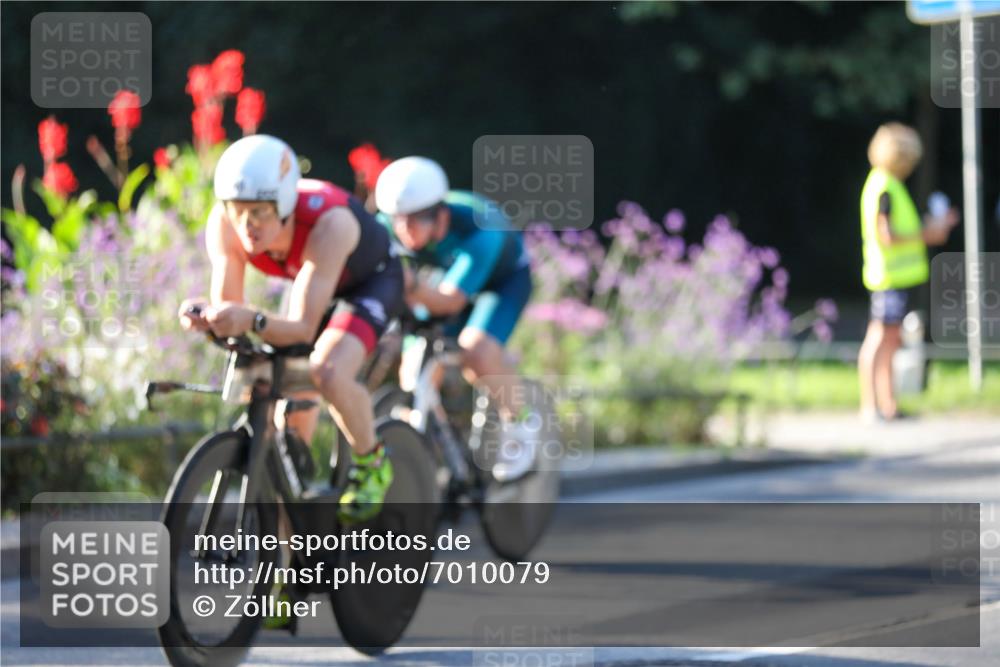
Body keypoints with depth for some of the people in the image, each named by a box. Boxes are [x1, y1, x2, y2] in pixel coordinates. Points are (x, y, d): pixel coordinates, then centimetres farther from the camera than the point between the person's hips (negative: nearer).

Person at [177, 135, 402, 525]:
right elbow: (227, 307, -26)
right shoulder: (225, 224, -29)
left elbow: (303, 327, -44)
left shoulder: (327, 223, -43)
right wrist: (204, 316, -50)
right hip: (314, 284, 6)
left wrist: (252, 321, -64)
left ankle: (371, 463, -4)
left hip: (372, 282, -6)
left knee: (328, 372, -29)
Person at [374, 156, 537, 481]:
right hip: (444, 275, 5)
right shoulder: (388, 229, -28)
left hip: (503, 279, -5)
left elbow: (452, 299, -46)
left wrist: (412, 287, -65)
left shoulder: (479, 227, -42)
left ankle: (518, 425, -7)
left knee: (476, 349, -31)